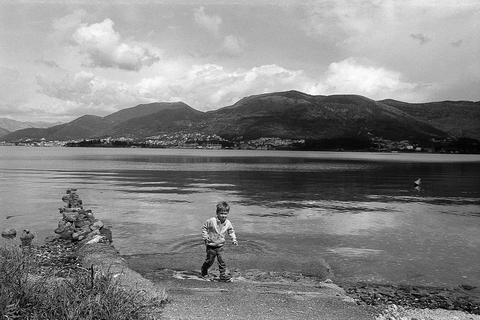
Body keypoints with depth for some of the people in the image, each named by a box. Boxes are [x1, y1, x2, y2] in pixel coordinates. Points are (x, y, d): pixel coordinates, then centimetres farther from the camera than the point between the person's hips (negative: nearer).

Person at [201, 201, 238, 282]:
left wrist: (234, 239, 0)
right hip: (211, 246, -2)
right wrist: (205, 237, -10)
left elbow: (231, 231, 12)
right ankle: (204, 271, 37)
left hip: (220, 246, 2)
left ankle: (223, 275, 9)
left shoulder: (228, 223, -6)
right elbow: (204, 227, -4)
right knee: (210, 260, 10)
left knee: (221, 261, -4)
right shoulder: (211, 221, -18)